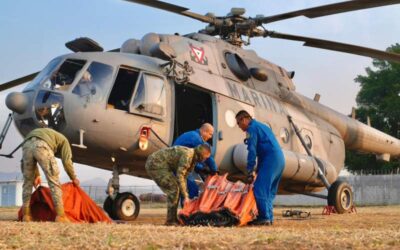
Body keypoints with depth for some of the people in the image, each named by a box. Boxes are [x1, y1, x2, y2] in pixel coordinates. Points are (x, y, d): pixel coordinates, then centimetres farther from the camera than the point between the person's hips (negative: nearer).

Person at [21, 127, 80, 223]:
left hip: (27, 145, 5)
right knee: (54, 181, 0)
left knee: (28, 182, 18)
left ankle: (26, 215, 13)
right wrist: (73, 178, 28)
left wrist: (36, 175, 44)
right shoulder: (63, 140, 31)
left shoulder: (45, 134, 47)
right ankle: (60, 215, -7)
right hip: (41, 146, -5)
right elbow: (66, 161, 17)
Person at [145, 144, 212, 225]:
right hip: (155, 164, -10)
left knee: (175, 189, 12)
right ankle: (170, 220, -7)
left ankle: (173, 219, 17)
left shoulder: (193, 159, 11)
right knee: (173, 189, -13)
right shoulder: (187, 155, -22)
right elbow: (179, 176, -25)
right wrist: (186, 196, -22)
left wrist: (186, 195, 13)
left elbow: (183, 177, 17)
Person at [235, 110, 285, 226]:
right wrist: (258, 170, 26)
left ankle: (264, 217, -14)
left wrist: (250, 171, -8)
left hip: (270, 160, -10)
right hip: (280, 160, 10)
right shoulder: (261, 126, 27)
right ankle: (269, 218, 13)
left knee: (259, 189, -11)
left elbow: (252, 150, -10)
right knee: (269, 191, 13)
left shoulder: (252, 128, -3)